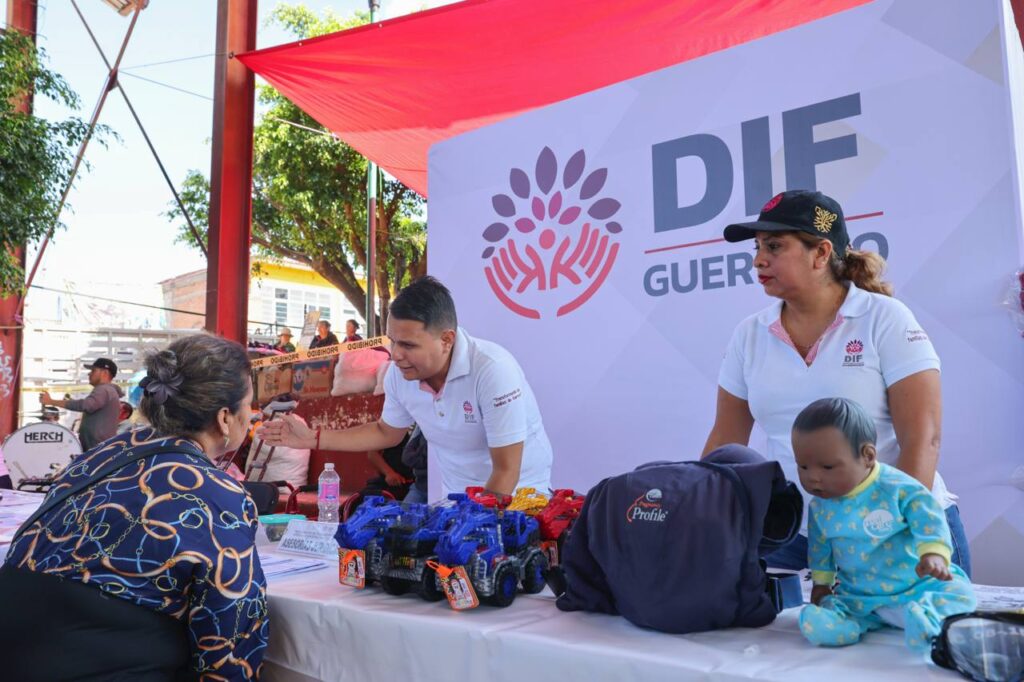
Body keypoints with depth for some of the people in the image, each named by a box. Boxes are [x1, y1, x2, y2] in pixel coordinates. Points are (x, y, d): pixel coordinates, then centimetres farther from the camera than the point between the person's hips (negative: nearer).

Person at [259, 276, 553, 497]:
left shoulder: (492, 370, -27)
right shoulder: (399, 374, -10)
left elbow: (506, 471, -21)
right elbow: (387, 432, 11)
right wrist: (313, 438, 3)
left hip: (516, 499, -5)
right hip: (455, 500, 5)